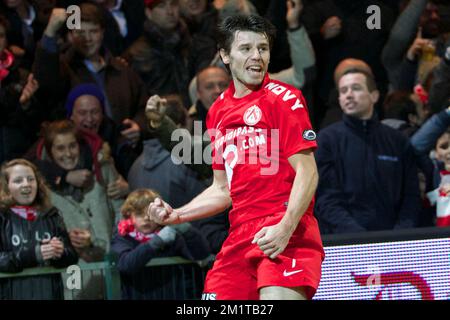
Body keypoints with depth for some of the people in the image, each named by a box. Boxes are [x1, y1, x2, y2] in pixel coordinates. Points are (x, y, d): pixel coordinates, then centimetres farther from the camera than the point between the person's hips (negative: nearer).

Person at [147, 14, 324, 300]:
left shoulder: (284, 99, -2)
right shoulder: (218, 111, 18)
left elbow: (307, 172, -9)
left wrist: (285, 228, -21)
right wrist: (175, 215, 15)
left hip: (286, 235, -6)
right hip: (240, 237, 7)